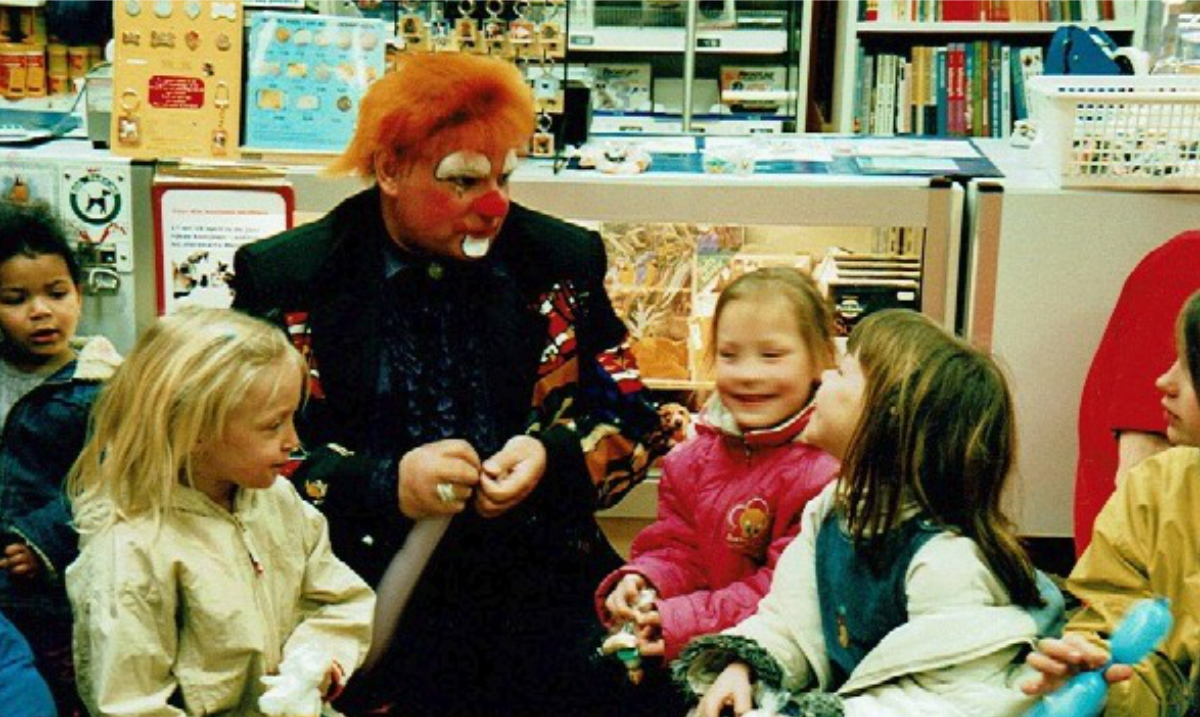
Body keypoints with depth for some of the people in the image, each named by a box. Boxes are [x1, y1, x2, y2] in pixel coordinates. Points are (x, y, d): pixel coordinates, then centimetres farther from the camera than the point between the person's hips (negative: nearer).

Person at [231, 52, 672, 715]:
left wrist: (553, 458, -8)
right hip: (364, 587, -2)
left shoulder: (562, 262, 10)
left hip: (539, 580, 3)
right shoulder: (287, 279, 3)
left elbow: (633, 421, 15)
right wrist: (385, 485, -15)